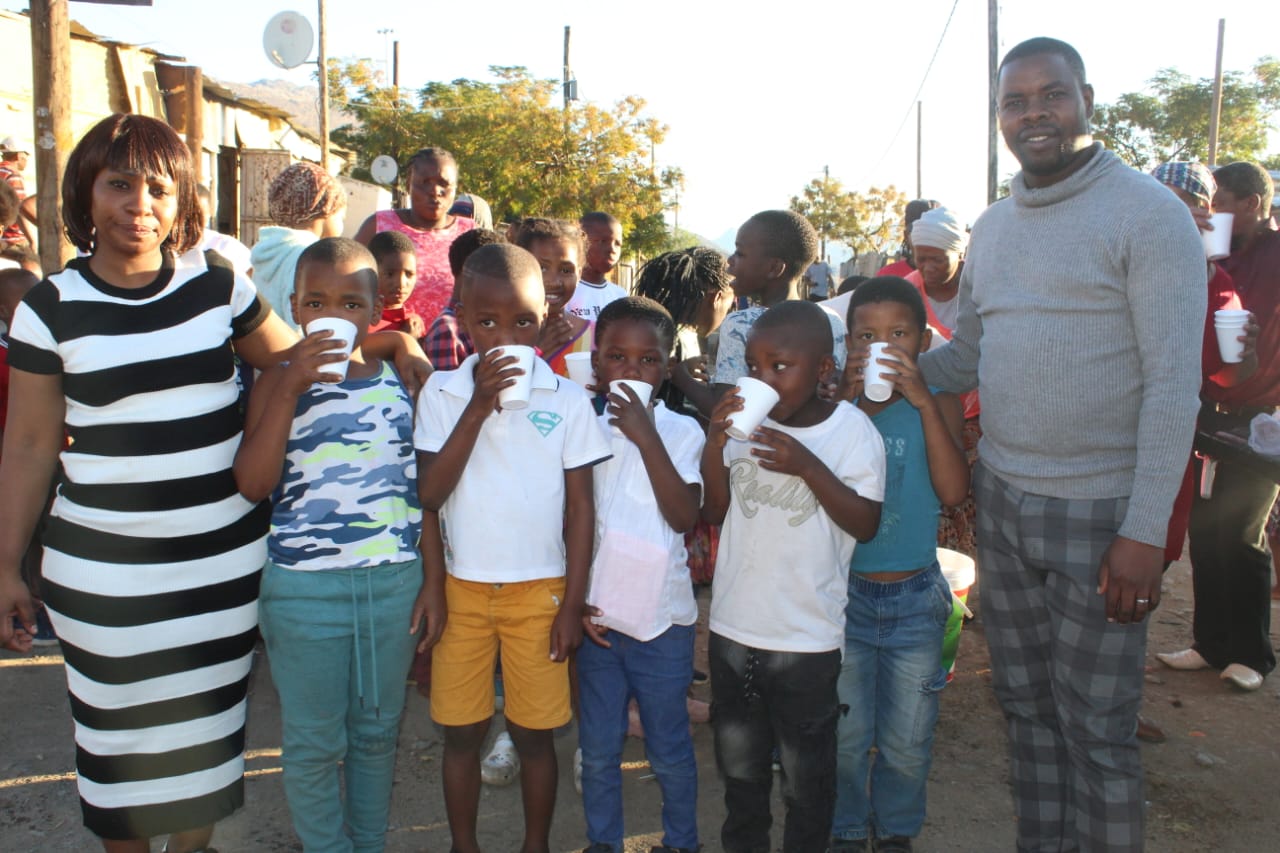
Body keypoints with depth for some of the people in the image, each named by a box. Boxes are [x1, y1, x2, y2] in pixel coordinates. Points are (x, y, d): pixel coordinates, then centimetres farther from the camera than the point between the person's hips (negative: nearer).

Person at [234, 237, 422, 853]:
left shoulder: (400, 380, 4)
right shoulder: (280, 384, -2)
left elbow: (427, 482, 9)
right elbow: (252, 484, -14)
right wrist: (290, 388, -20)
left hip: (395, 580, 3)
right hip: (305, 587, -2)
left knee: (378, 732, 18)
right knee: (314, 742, 10)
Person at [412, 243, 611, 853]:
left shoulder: (568, 401, -5)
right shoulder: (442, 392, -3)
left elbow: (580, 506, -1)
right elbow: (430, 492, -11)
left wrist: (573, 602, -3)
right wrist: (480, 406, -19)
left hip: (540, 590, -1)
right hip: (462, 588, 1)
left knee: (534, 732, 9)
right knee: (461, 730, 11)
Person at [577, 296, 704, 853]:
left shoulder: (681, 431, -5)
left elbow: (685, 517, -19)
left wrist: (646, 436, -21)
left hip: (663, 618, -2)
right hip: (597, 615, 2)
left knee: (669, 750, 12)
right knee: (598, 749, 13)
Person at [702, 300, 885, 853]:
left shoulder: (851, 430, -11)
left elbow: (865, 523, -14)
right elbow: (715, 512, 0)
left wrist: (808, 467, -25)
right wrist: (714, 445, -15)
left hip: (807, 635, -4)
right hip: (734, 625, 4)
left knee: (806, 772, 13)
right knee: (739, 762, 23)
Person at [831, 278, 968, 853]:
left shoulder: (938, 404, -5)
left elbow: (953, 492, -18)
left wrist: (924, 404, -23)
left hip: (914, 595, 1)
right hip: (843, 590, 0)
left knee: (907, 741, 14)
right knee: (844, 736, 12)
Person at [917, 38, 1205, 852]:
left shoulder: (1149, 214, -9)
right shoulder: (992, 228, 11)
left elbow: (1173, 381, -14)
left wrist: (1145, 532, -17)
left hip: (1098, 512, -6)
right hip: (1001, 500, 6)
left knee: (1096, 725, 5)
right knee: (1027, 702, 17)